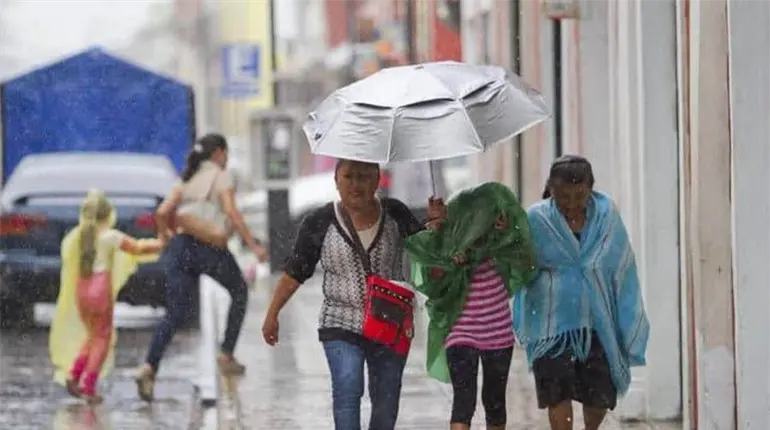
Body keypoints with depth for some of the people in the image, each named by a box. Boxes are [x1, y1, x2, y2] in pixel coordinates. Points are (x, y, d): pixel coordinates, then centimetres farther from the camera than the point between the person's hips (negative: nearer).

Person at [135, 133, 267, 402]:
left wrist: (169, 238, 25)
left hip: (181, 246, 5)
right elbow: (231, 213, -11)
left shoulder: (187, 180, 19)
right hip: (211, 248, -5)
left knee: (174, 315, 1)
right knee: (239, 292, 23)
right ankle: (226, 356, 20)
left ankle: (149, 367, -19)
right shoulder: (221, 177, 3)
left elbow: (162, 213, 8)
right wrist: (253, 245, -11)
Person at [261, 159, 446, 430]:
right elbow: (295, 273, 2)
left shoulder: (395, 214, -1)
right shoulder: (319, 223, -5)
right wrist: (272, 315, 4)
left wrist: (435, 223, -11)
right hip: (341, 326, -2)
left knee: (386, 404, 8)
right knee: (347, 388, -22)